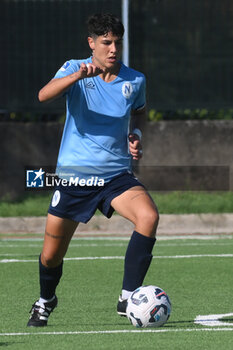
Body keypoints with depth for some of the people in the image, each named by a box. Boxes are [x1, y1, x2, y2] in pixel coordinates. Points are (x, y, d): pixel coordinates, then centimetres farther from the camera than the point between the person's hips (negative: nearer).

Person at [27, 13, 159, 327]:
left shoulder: (135, 81, 2)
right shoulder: (74, 69, -5)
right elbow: (44, 95, -26)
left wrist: (136, 134, 3)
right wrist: (78, 76, -42)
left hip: (117, 175, 1)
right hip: (73, 175, -1)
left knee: (149, 217, -28)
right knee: (51, 256, 4)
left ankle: (128, 298, -21)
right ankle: (46, 301, 38)